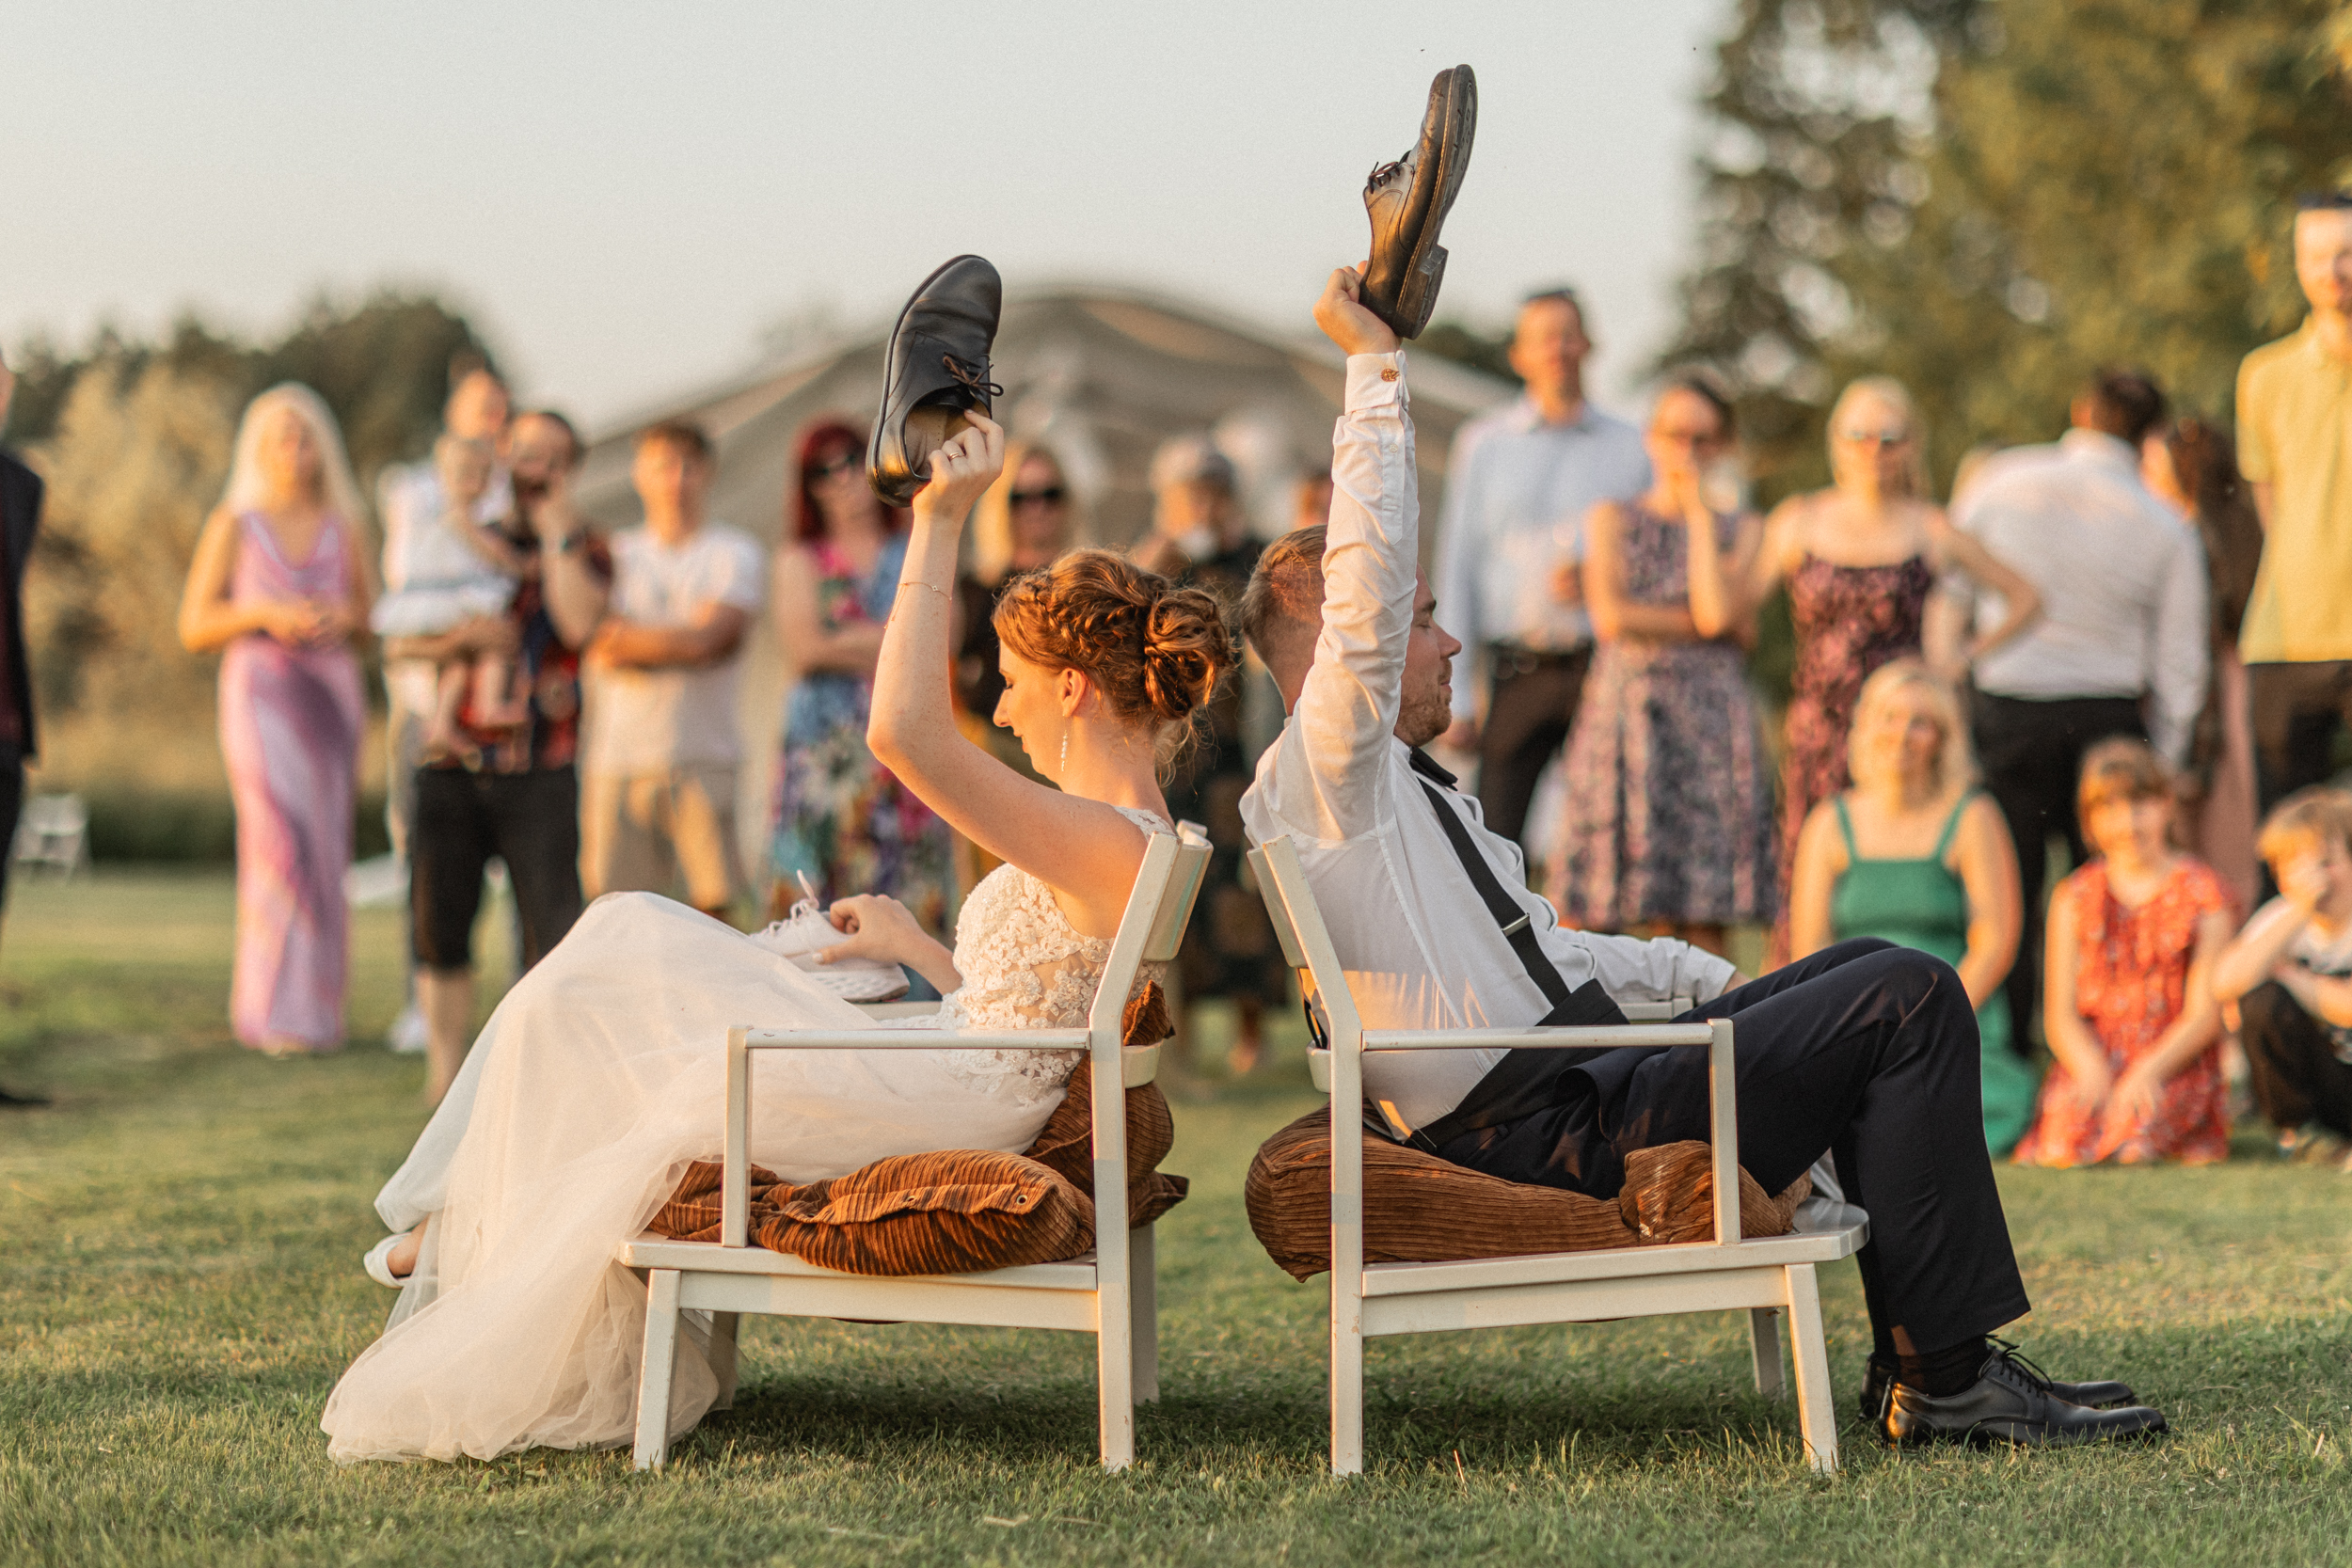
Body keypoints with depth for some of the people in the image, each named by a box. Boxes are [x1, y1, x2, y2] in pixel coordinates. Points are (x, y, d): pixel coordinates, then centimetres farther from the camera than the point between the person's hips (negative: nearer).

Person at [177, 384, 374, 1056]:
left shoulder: (343, 527, 10)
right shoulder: (232, 525, 1)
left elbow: (373, 620, 16)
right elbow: (194, 628, 0)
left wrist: (345, 618, -7)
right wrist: (265, 615, -16)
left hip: (333, 693, 4)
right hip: (261, 692, -4)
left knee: (323, 854, 2)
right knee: (286, 847, -16)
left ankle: (309, 1008, 14)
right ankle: (279, 1014, -12)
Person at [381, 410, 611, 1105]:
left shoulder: (584, 550, 9)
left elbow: (578, 623, -12)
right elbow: (396, 641, 7)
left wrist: (557, 533, -7)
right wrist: (459, 640, -12)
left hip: (538, 770, -2)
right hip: (450, 767, 2)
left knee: (551, 927, -8)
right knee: (440, 924, 3)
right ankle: (446, 1075, 12)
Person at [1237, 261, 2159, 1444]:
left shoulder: (1404, 794, 24)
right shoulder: (1320, 775, -9)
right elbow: (1366, 581, -24)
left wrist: (1697, 975, 21)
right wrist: (1375, 369, -20)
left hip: (1568, 1073, 11)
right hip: (1549, 1134, -11)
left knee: (1873, 971, 16)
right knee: (1911, 999, -11)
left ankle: (1915, 1362, 8)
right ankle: (1945, 1379, -11)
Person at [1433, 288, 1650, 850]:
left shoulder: (1628, 447, 10)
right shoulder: (1483, 444, 10)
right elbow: (1456, 566, 8)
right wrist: (1454, 695, 1)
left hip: (1603, 672, 0)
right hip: (1517, 672, 0)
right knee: (1493, 842, -5)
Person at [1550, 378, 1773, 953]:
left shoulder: (1741, 529, 12)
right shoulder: (1613, 519, 11)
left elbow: (1720, 612, -7)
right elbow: (1611, 616, -5)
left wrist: (1699, 512, 0)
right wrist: (1704, 622, -4)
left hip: (1713, 717, 0)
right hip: (1626, 707, 0)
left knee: (1703, 918, -6)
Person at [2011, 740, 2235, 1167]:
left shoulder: (2201, 892, 6)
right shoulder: (2075, 896, 12)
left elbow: (2204, 1014, -1)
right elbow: (2060, 1014, 5)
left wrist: (2149, 1069, -19)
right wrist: (2091, 1068, -16)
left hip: (2173, 1061, -2)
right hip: (2091, 1058, 2)